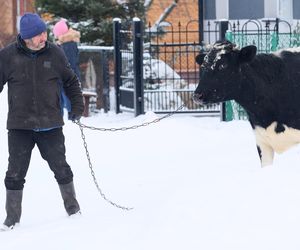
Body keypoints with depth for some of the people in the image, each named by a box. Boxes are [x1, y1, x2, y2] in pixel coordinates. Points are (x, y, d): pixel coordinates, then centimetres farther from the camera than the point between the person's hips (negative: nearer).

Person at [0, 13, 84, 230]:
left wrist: (77, 106, 9)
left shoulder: (55, 53, 0)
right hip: (19, 126, -1)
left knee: (61, 168, 7)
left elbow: (71, 81, 13)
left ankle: (73, 208, 24)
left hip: (50, 125, 1)